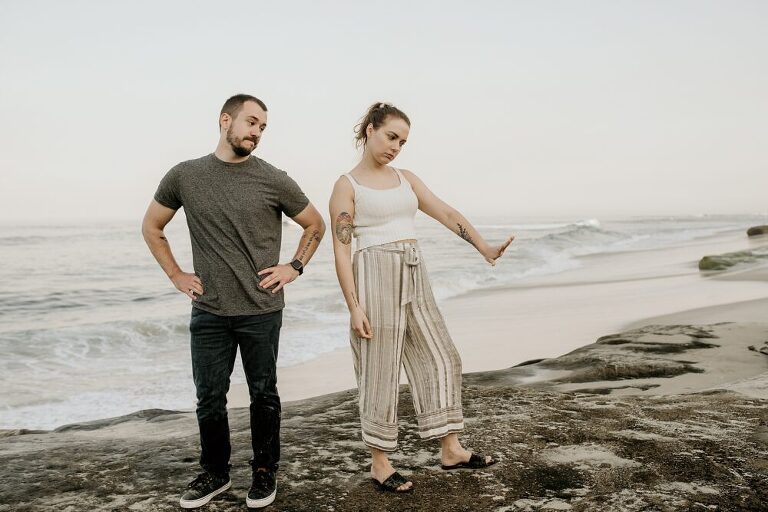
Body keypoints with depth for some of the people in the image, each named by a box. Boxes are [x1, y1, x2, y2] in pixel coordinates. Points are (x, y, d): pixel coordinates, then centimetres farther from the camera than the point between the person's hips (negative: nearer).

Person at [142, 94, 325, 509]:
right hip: (208, 313, 1)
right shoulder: (184, 176, 2)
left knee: (263, 395, 10)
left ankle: (265, 472, 27)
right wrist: (176, 275, 6)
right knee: (209, 398, 10)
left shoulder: (273, 180, -3)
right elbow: (151, 227, 14)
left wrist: (294, 267, 0)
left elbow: (316, 225, 10)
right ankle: (215, 473, 29)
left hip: (262, 312, -1)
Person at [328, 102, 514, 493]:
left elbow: (446, 214, 7)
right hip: (375, 277, -6)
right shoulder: (347, 185, -4)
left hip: (414, 278, 7)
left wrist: (484, 248, -5)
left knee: (440, 358, 8)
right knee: (381, 371, 0)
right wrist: (354, 307, -16)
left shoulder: (406, 179, 14)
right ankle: (379, 463, 15)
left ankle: (450, 449, 20)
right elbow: (341, 249, -9)